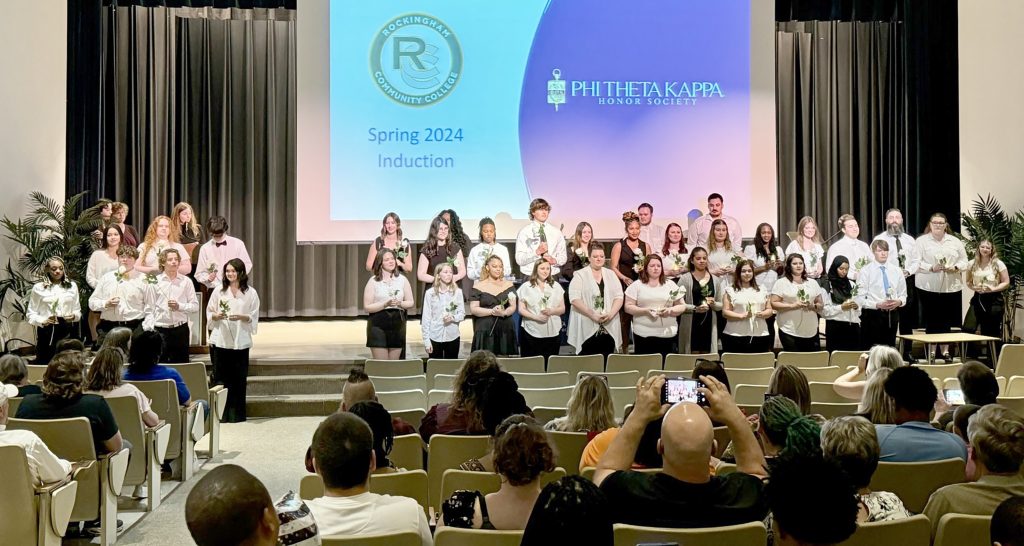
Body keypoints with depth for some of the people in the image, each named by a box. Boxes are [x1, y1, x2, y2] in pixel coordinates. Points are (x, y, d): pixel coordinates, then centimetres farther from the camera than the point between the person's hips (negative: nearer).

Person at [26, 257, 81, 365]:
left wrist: (74, 316, -6)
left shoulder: (72, 286, 10)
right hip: (46, 330, -2)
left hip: (67, 330, 2)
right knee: (44, 362, -4)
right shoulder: (38, 287, 3)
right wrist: (42, 321, -14)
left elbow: (77, 310, 17)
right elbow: (30, 313, 4)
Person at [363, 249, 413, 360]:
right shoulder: (373, 281, -1)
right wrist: (385, 304, -19)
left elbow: (411, 303, 10)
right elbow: (367, 307, -6)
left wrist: (400, 303, -11)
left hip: (397, 324, 3)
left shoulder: (402, 280, 7)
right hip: (378, 325, -3)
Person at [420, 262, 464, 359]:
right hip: (434, 337, -1)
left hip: (453, 336, 1)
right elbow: (426, 317, -3)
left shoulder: (458, 292, -1)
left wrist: (453, 317, -19)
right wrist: (426, 340, -5)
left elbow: (462, 314, 3)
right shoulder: (430, 293, -5)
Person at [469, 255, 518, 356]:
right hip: (485, 332, -2)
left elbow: (513, 306, 5)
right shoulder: (478, 286, 5)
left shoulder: (508, 285, 12)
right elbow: (473, 309, -2)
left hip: (506, 331, 2)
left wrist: (504, 312, -16)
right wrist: (492, 311, -14)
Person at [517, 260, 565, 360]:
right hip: (532, 333, -2)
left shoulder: (556, 286, 11)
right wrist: (536, 317, -15)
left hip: (553, 333, 2)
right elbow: (521, 310, 0)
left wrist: (552, 311, -11)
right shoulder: (526, 287, 3)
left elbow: (562, 309, 10)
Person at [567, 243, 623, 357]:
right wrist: (592, 315, -16)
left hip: (609, 329, 4)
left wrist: (611, 314, -10)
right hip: (587, 329, -4)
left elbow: (619, 296, 7)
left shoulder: (611, 274, 13)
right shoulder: (580, 275, 0)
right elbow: (574, 299, -10)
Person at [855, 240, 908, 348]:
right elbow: (860, 299, -7)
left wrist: (899, 302, -8)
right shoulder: (866, 272, -3)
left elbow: (903, 295, 14)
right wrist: (878, 305, -20)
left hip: (892, 314, 4)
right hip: (873, 315, -4)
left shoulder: (896, 272, 10)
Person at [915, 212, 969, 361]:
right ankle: (931, 351, 8)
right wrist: (931, 268, -19)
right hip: (928, 287, -3)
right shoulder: (922, 241, 2)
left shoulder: (955, 241, 12)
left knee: (946, 320, 5)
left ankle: (945, 350, 14)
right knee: (931, 319, 0)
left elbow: (964, 260, 11)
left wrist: (955, 267, -9)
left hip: (950, 287, 3)